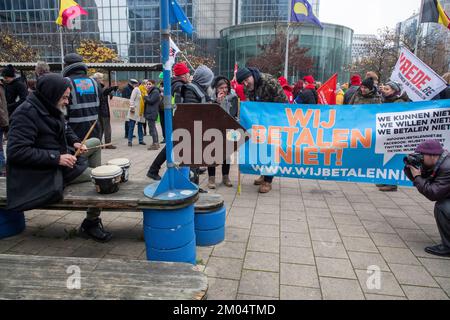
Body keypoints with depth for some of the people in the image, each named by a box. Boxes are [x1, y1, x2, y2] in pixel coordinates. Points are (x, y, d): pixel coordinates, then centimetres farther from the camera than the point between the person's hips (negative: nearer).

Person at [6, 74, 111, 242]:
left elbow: (65, 129, 22)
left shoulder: (51, 108, 5)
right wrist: (56, 158, -29)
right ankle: (90, 224, -1)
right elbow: (16, 151, -28)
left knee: (95, 142, 12)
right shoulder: (26, 113, -22)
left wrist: (75, 142, 0)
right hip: (47, 172, -9)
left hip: (60, 155, 9)